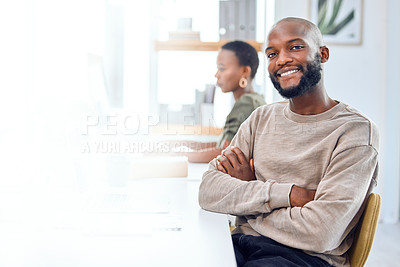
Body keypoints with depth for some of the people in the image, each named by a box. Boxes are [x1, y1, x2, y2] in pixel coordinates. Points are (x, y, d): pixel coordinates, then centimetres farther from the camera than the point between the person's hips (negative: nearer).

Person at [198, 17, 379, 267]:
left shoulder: (357, 131, -8)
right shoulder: (262, 118, 11)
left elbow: (320, 234, -19)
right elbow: (209, 191, -1)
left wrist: (247, 189, -5)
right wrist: (288, 194, -16)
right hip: (241, 246, 6)